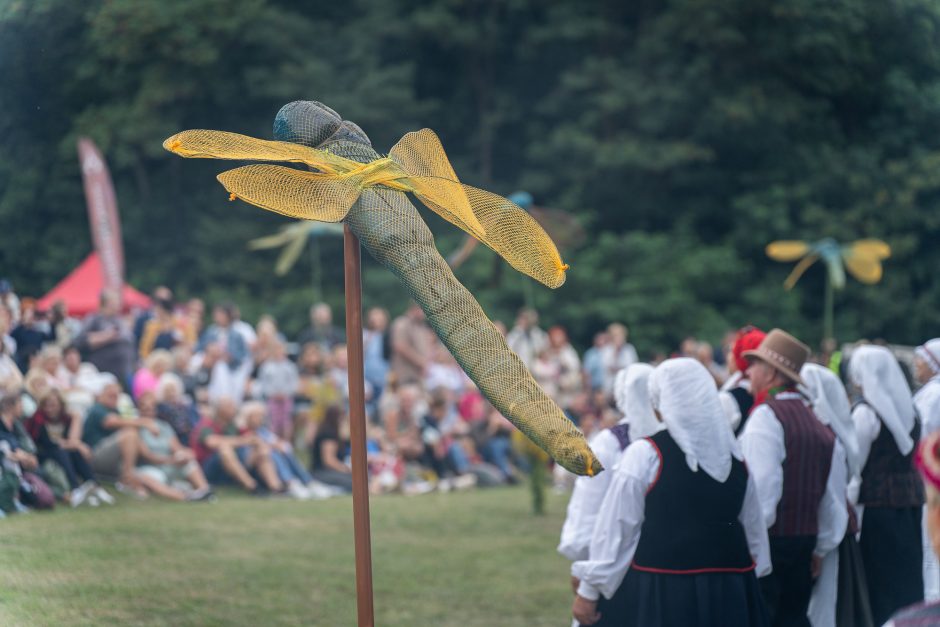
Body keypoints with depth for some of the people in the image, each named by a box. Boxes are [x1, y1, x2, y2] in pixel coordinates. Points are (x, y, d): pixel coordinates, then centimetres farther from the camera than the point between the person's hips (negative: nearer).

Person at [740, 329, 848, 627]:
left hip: (769, 539, -7)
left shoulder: (766, 415, -13)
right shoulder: (815, 422, 11)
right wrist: (820, 548, 21)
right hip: (804, 542, 8)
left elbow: (761, 490, -20)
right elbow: (832, 497, 13)